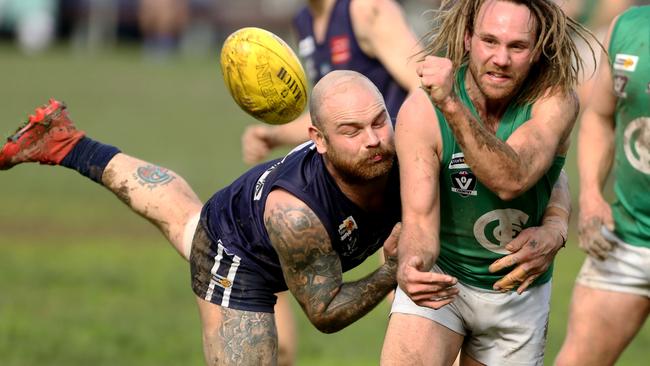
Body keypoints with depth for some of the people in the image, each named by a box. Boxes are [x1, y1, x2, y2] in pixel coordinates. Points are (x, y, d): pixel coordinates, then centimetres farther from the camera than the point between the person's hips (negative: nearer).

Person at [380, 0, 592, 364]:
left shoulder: (556, 100, -19)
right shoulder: (422, 110, -21)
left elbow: (511, 180, -35)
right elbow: (420, 218, -23)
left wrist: (452, 106, -48)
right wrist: (410, 267, -46)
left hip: (519, 290, 2)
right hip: (442, 278, -2)